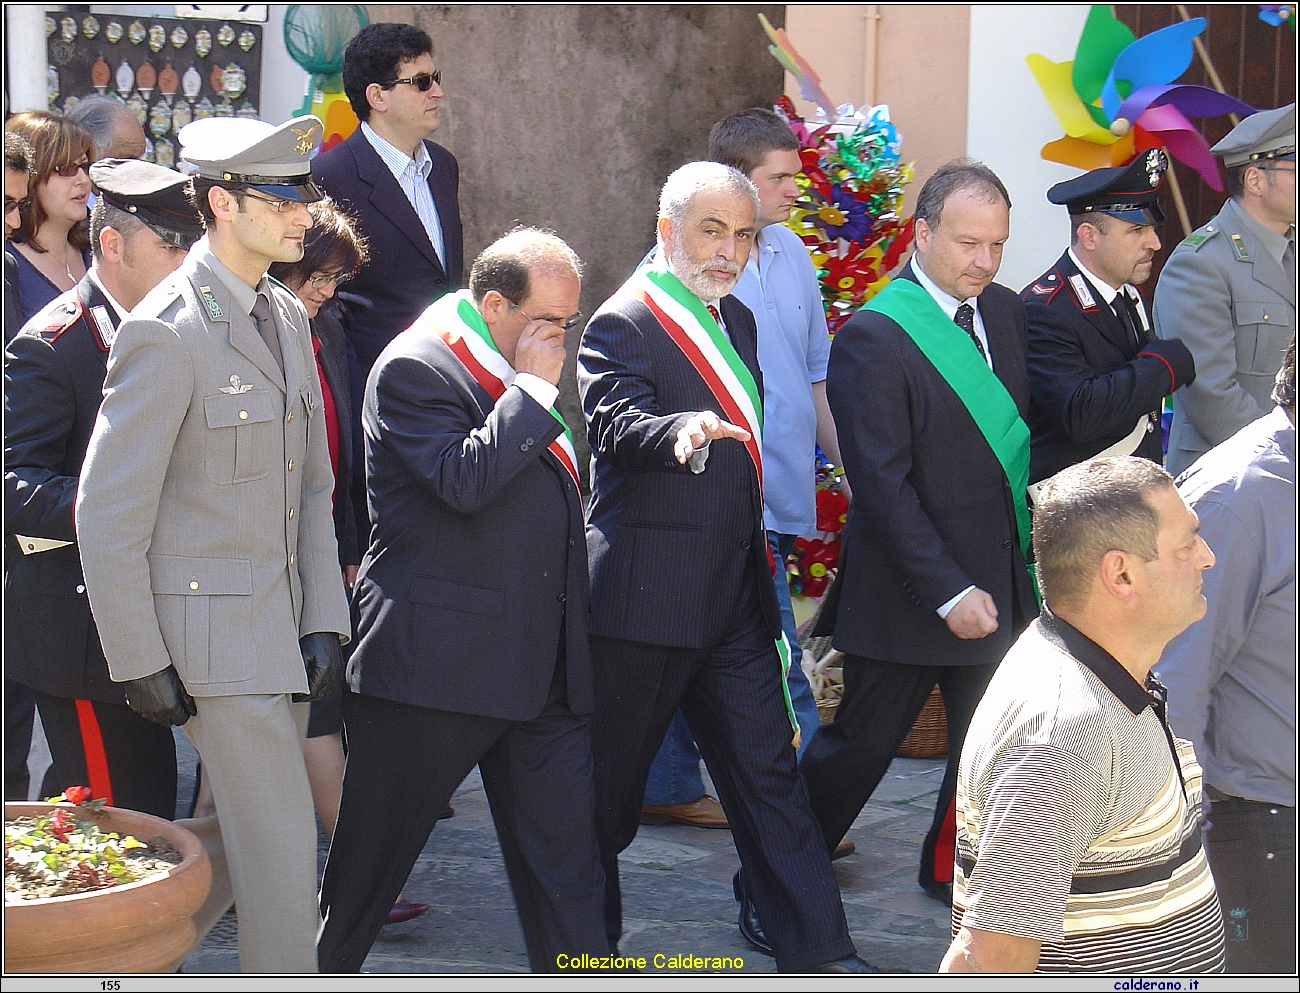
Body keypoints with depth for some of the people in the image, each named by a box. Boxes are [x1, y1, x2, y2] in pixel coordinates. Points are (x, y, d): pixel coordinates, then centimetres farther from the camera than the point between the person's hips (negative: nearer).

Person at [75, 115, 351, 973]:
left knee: (248, 833, 15)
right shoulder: (166, 333, -16)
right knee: (280, 846, -4)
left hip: (283, 628, 8)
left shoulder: (288, 317, 10)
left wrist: (325, 621, 6)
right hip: (214, 627, -8)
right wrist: (139, 663, -13)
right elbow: (107, 514, -15)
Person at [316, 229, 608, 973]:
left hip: (544, 661, 7)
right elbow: (464, 479, -27)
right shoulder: (414, 368, -12)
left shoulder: (524, 375, 15)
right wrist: (535, 389, -20)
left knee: (565, 849, 3)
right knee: (376, 844, 8)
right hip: (437, 659, -7)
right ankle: (323, 966, 26)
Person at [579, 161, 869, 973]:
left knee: (768, 772, 5)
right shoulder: (623, 325, -10)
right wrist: (683, 433, -48)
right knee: (608, 788, 5)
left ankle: (817, 951, 7)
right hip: (644, 600, -7)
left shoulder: (735, 320, 15)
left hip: (736, 600, 7)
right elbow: (616, 423, -27)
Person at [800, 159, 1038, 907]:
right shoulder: (874, 337, -16)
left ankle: (954, 872, 30)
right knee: (863, 743, 4)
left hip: (1003, 582, 6)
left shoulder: (1006, 312, 7)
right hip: (912, 586, -6)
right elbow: (881, 482, -18)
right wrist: (948, 592, -19)